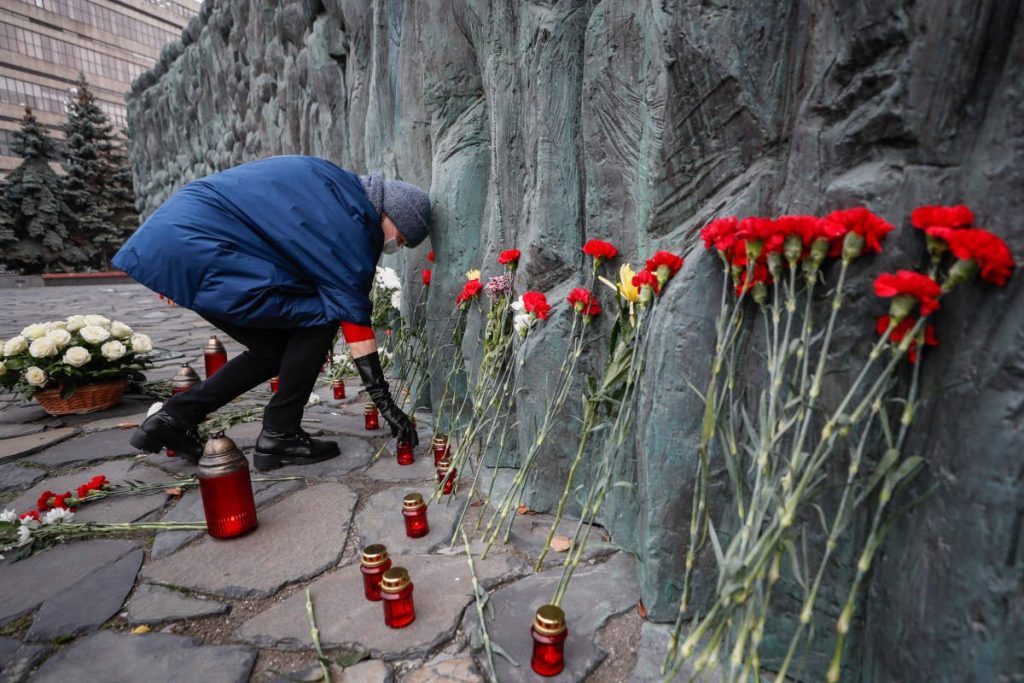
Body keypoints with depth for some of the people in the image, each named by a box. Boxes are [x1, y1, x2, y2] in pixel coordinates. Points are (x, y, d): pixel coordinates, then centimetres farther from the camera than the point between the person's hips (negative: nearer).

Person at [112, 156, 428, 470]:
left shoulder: (336, 187, 13)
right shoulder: (348, 215, -14)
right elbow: (353, 309, -16)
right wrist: (384, 400, -11)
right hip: (194, 247, -10)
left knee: (277, 348, 11)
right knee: (322, 316, -9)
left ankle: (173, 419, 18)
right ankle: (279, 437, -1)